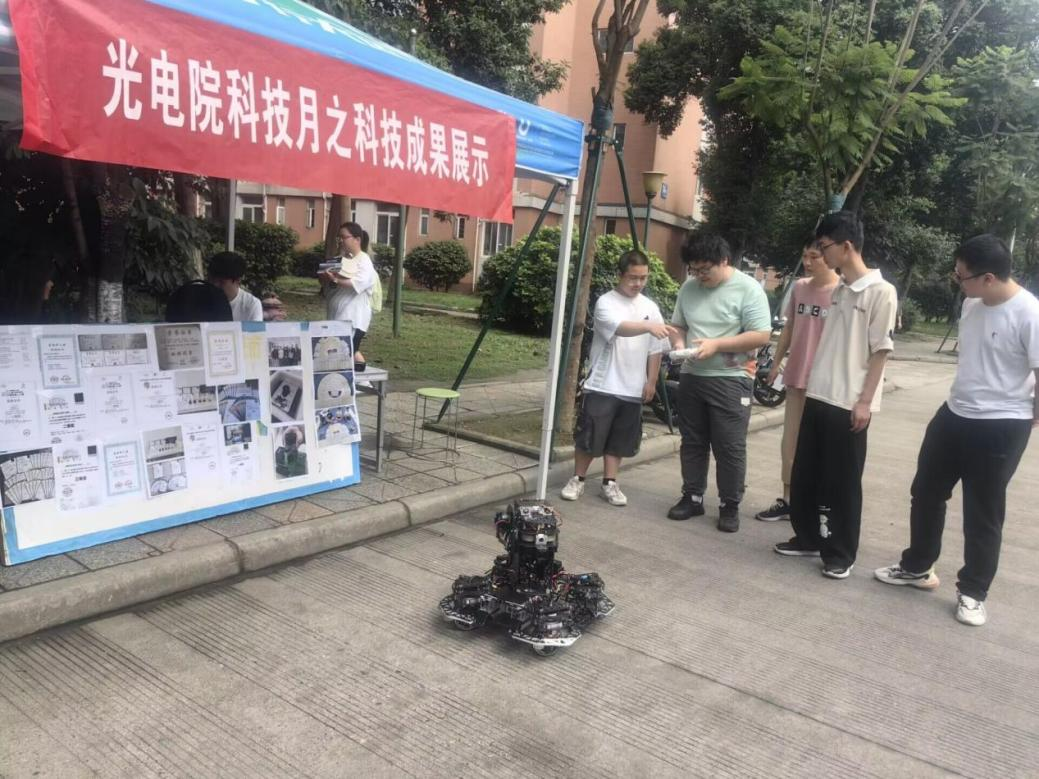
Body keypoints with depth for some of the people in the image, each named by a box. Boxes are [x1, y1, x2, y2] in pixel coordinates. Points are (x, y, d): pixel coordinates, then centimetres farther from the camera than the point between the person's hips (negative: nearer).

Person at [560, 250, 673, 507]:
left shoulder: (651, 307, 7)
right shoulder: (606, 302, -8)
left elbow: (655, 349, 10)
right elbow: (620, 328, -28)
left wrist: (651, 381, 6)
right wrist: (649, 326, -44)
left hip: (632, 388, 5)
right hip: (602, 385, -4)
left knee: (619, 440, 11)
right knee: (589, 436, 1)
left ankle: (609, 483, 23)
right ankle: (577, 480, 17)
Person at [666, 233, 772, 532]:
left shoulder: (748, 288, -10)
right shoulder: (689, 287, 6)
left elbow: (762, 336, -15)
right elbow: (677, 325, 15)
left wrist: (716, 344, -21)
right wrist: (678, 342, -8)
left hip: (731, 380, -5)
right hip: (691, 376, 5)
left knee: (730, 447, 0)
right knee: (692, 442, 13)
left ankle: (730, 506, 12)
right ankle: (692, 497, 25)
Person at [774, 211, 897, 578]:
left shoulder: (881, 292, -10)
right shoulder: (836, 290, 11)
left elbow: (880, 352, -11)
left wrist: (865, 401, -14)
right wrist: (812, 383, 14)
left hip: (849, 404, -7)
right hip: (818, 396, 7)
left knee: (842, 482, 2)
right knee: (805, 475, 13)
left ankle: (840, 554, 15)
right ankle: (808, 538, 28)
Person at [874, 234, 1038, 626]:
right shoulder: (972, 303, 3)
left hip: (1000, 427, -8)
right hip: (954, 414, 8)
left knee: (982, 514, 6)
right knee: (926, 491, 16)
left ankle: (972, 592, 23)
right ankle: (917, 567, 35)